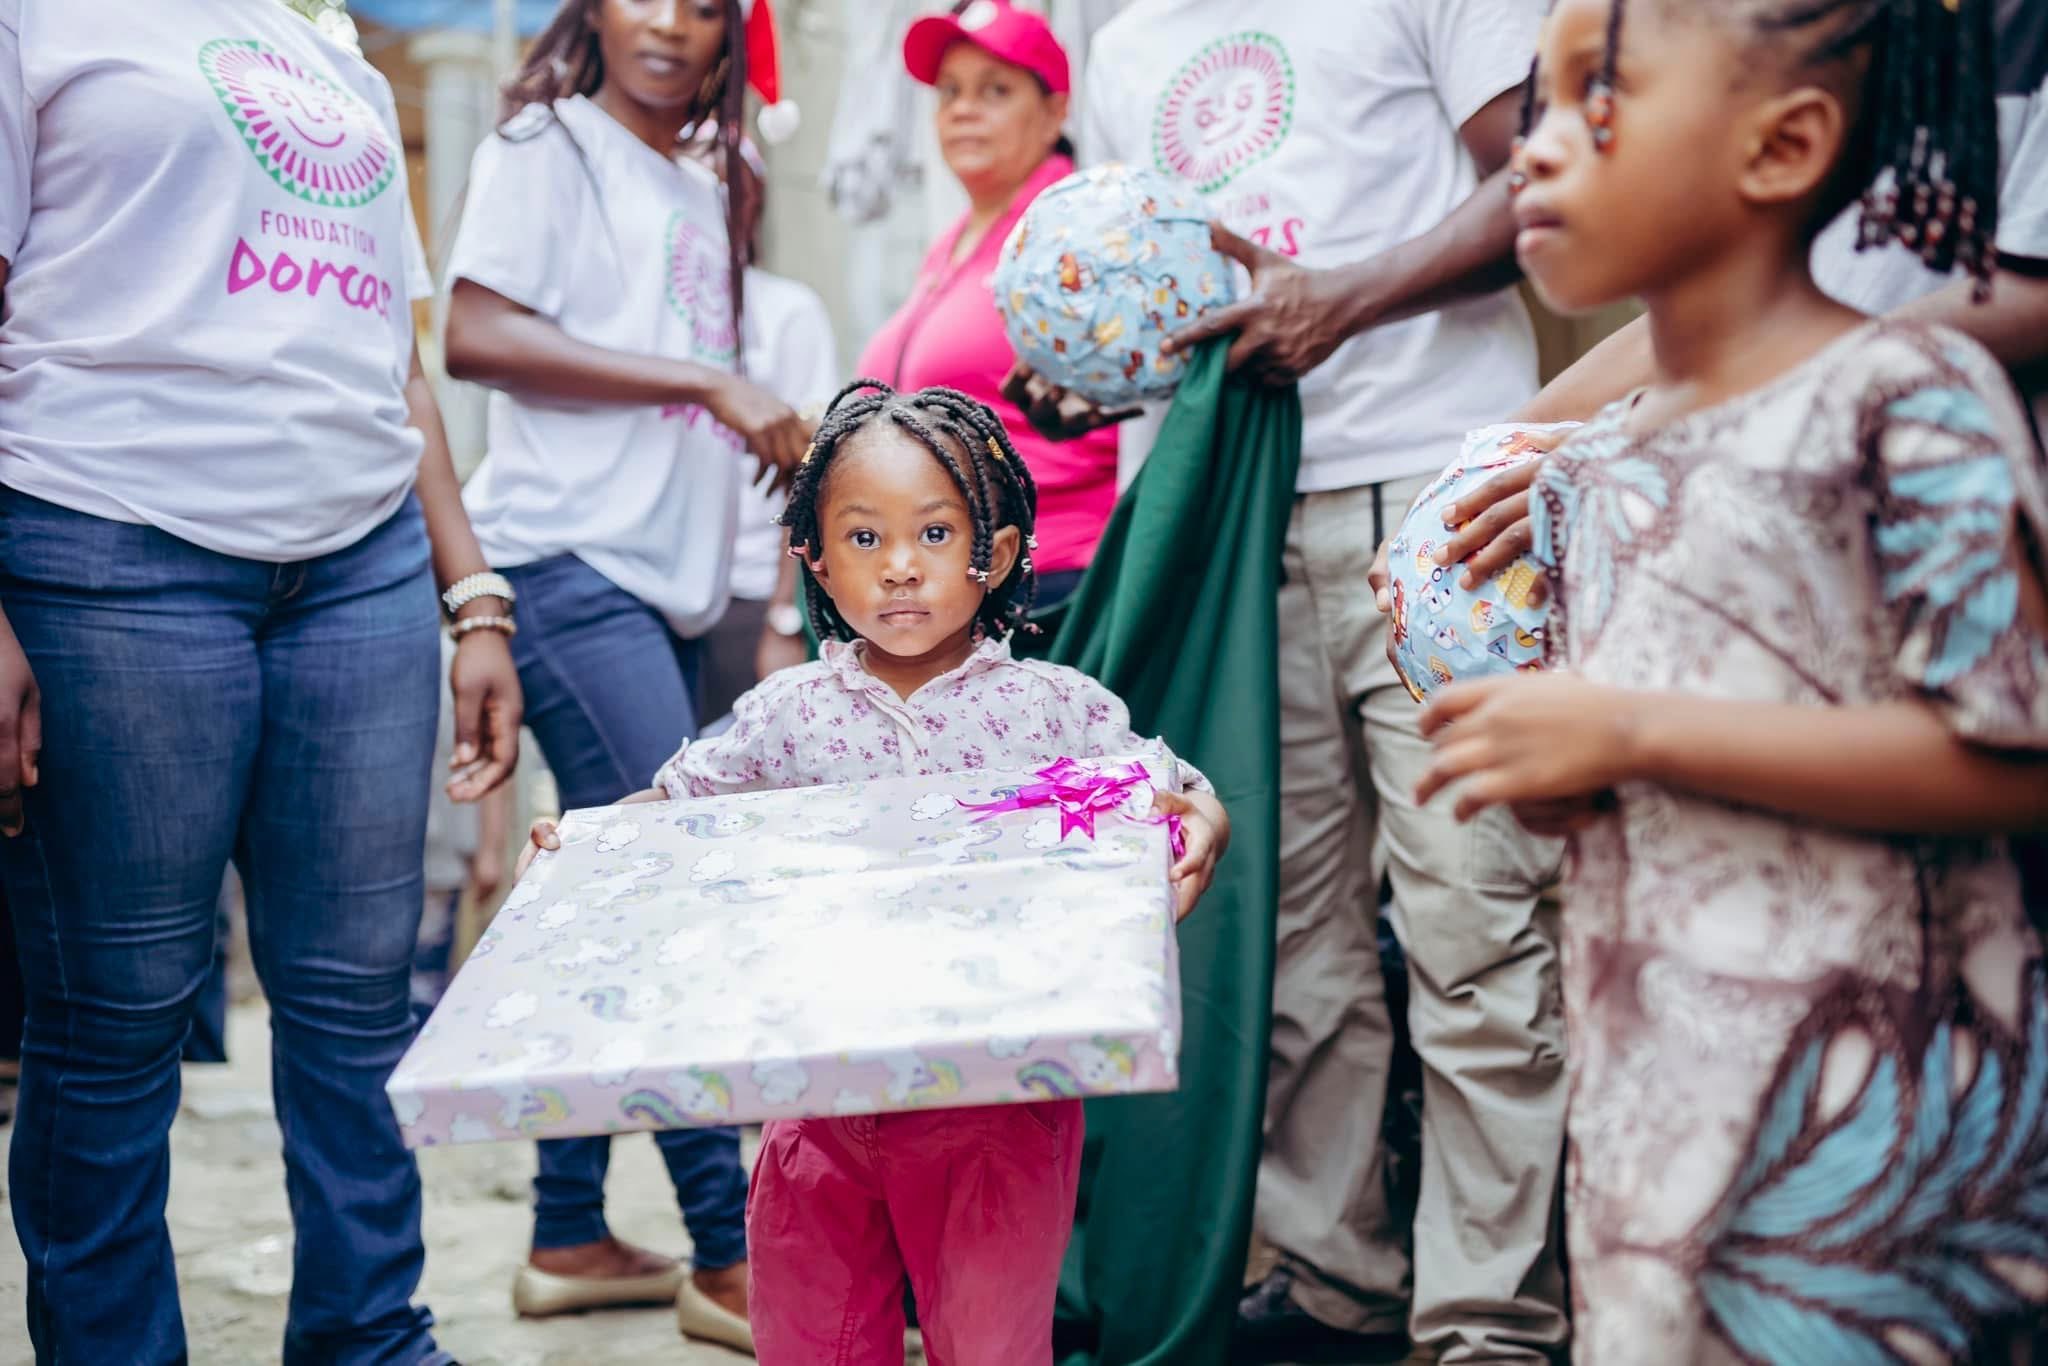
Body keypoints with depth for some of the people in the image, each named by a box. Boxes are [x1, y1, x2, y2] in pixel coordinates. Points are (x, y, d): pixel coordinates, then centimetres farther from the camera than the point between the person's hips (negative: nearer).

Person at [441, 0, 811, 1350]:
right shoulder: (548, 144, 0)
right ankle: (729, 1255, -4)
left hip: (665, 580, 8)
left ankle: (570, 1237, 18)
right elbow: (477, 335, -12)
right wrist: (708, 381, -15)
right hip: (572, 564, -8)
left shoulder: (703, 192, 21)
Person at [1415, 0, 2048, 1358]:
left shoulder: (1909, 392, -12)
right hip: (1649, 1078, 7)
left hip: (1860, 1092, -7)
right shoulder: (1593, 460, 10)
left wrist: (1628, 732, -19)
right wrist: (1544, 776, -3)